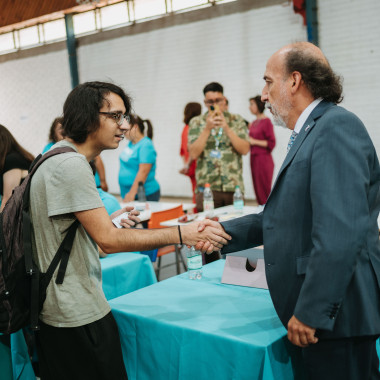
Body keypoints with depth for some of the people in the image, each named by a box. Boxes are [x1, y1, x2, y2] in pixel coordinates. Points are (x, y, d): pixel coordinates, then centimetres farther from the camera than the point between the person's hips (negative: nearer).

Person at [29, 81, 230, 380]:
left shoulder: (56, 159, 12)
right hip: (79, 316, -10)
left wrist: (107, 223, 10)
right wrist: (183, 234, -24)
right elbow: (109, 241, -24)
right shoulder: (71, 165, -20)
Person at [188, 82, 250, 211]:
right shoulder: (196, 122, 8)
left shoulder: (237, 120, 9)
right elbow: (193, 154, -3)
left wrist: (226, 128, -9)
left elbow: (245, 150, -2)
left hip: (233, 187, 1)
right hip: (206, 188, 0)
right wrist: (207, 129, -10)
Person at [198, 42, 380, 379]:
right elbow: (284, 216, 15)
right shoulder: (309, 133, 14)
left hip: (335, 314, -9)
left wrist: (310, 312, -23)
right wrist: (224, 233, 8)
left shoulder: (336, 127, -17)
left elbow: (342, 231, -27)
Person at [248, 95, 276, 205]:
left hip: (263, 159, -8)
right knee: (257, 190, 8)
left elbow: (271, 143, -13)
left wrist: (254, 141, -13)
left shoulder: (266, 121, -9)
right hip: (253, 158, 8)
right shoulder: (253, 123, 14)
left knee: (264, 192, -6)